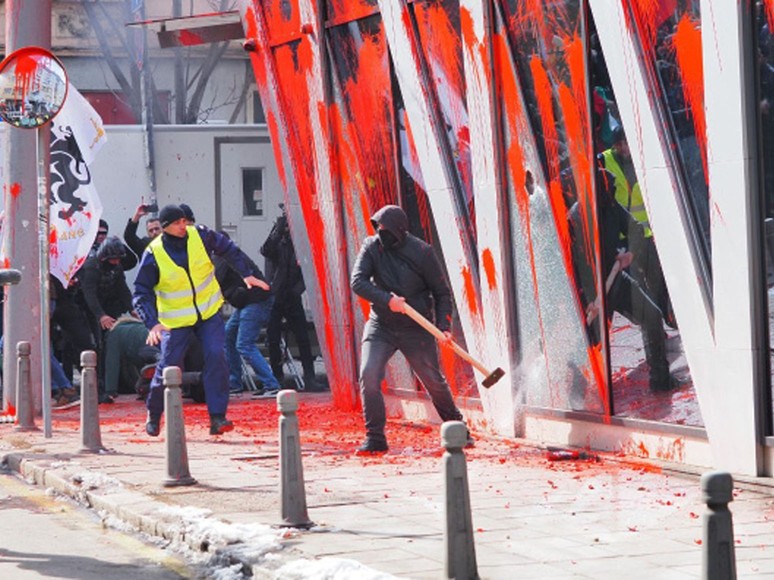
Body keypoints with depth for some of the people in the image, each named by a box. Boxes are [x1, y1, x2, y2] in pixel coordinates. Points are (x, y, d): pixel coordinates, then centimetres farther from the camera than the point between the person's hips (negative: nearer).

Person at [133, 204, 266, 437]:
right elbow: (142, 293, -15)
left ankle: (217, 417, -13)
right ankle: (154, 414, 24)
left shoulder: (200, 235, -10)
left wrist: (246, 274, 6)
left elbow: (229, 249, 9)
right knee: (168, 367, -2)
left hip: (208, 312, 2)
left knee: (216, 357, -15)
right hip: (176, 320, -2)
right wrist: (153, 323, -28)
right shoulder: (153, 254, -17)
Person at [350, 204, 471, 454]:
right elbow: (357, 281, -17)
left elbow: (442, 292, -3)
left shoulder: (421, 252, -11)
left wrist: (444, 325, -15)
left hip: (416, 329, -1)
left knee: (434, 381, 3)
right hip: (381, 325, 2)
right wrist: (387, 300, -30)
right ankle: (375, 438, -7)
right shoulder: (372, 247, -6)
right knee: (369, 376, -16)